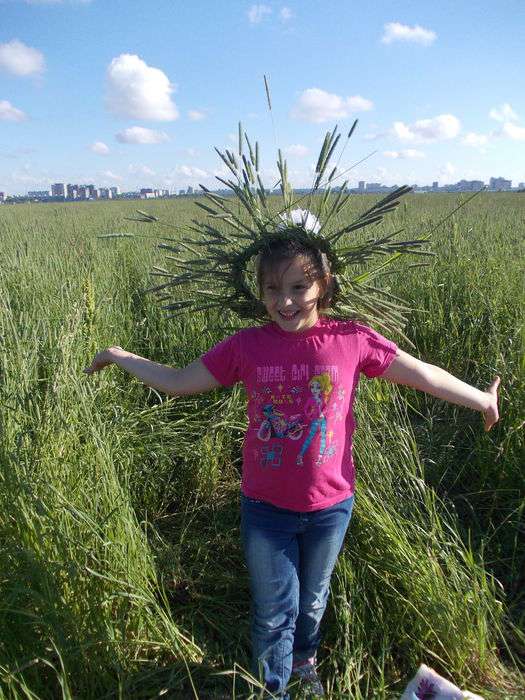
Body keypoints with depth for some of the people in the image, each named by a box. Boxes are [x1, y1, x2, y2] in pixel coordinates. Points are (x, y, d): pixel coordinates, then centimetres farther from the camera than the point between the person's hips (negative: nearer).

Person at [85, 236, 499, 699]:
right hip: (265, 507, 0)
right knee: (273, 612, 15)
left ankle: (304, 659, 58)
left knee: (312, 600, 26)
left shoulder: (352, 340, -12)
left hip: (329, 505, 1)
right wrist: (120, 357, 1)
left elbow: (424, 374, -3)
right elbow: (177, 383, -1)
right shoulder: (246, 346, -11)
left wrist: (482, 399, 4)